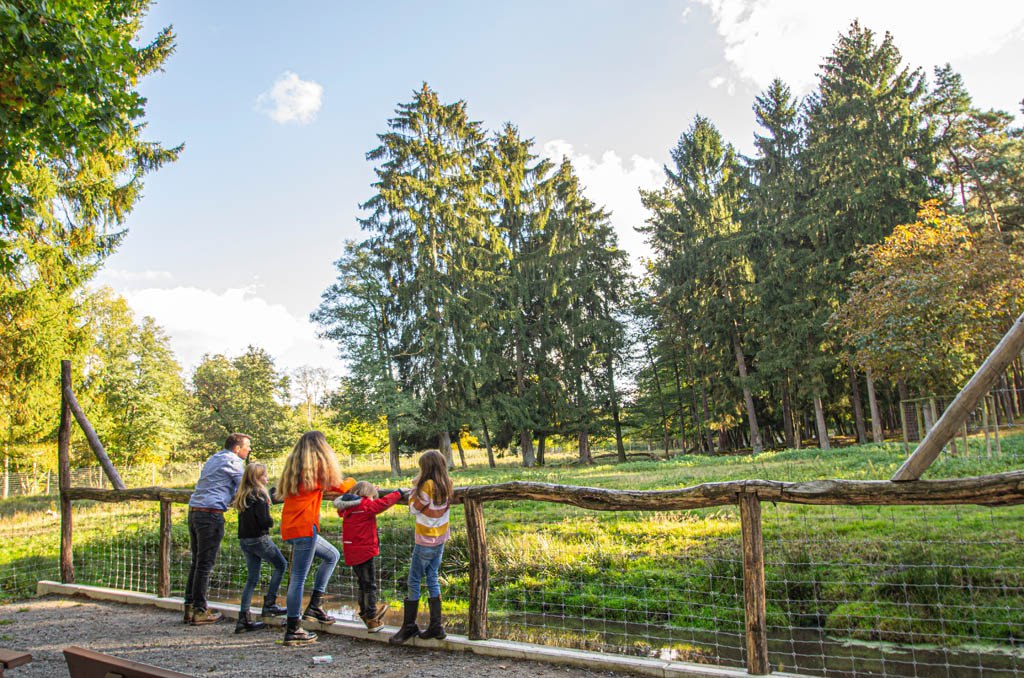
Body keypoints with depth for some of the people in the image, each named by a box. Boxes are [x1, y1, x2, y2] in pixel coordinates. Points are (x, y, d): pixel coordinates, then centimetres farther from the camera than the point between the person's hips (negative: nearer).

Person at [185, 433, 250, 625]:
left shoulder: (213, 459, 23)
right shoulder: (233, 461, -4)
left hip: (194, 512, 9)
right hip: (211, 514, -9)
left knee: (196, 563, 13)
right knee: (205, 564, -4)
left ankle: (189, 607, 16)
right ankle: (199, 611, 1)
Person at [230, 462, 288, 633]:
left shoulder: (241, 495, 9)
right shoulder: (259, 494, -15)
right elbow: (264, 520, -21)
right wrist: (271, 522, 1)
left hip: (244, 540, 8)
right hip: (259, 539, -7)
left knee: (252, 578, 12)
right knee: (281, 565, 11)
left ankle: (243, 618, 8)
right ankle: (269, 604, 8)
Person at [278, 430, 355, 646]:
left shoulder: (293, 467, 12)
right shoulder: (318, 467, -9)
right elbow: (340, 487, 3)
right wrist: (352, 481, 25)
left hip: (290, 527, 9)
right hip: (304, 528, -8)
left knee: (332, 555, 20)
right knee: (299, 578, -2)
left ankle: (314, 606, 18)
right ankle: (292, 630, 5)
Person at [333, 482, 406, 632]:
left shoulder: (346, 508, 9)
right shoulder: (366, 506, -13)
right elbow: (384, 502, -16)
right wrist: (398, 493, 2)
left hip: (352, 553, 8)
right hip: (365, 552, -8)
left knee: (362, 584, 20)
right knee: (369, 586, 0)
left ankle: (365, 614, 32)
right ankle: (372, 620, 3)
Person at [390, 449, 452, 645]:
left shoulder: (428, 484, -20)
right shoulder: (446, 484, 2)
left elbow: (414, 509, -10)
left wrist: (414, 486, -3)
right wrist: (418, 486, 4)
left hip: (425, 541, -8)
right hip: (440, 539, 8)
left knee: (414, 581, 3)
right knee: (432, 579, 12)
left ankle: (409, 626, 12)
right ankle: (436, 626, 13)